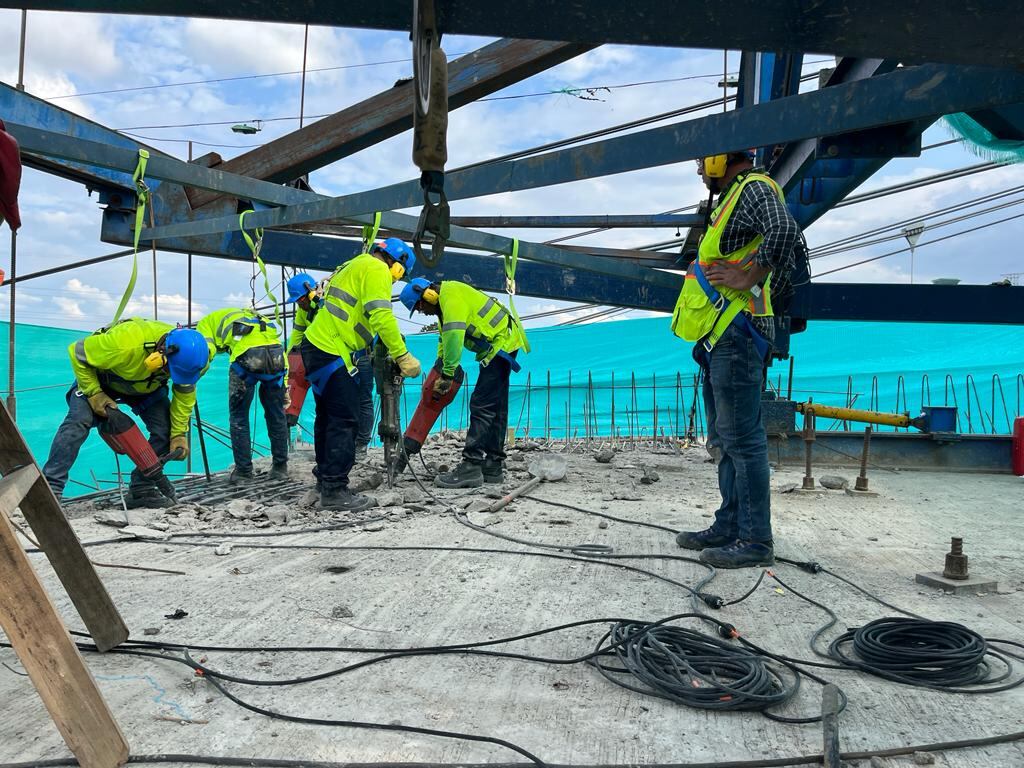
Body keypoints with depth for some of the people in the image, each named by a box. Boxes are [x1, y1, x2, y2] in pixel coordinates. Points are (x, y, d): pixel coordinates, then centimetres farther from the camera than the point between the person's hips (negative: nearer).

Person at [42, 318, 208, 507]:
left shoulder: (187, 354, -29)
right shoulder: (124, 343, -44)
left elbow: (185, 392, -11)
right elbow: (77, 352, -27)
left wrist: (179, 434, -14)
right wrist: (94, 394, -28)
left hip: (146, 385, 4)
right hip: (99, 378, -3)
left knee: (166, 429, -13)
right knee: (78, 422, -23)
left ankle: (142, 490, 0)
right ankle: (51, 487, -15)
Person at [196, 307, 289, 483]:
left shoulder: (209, 321, 29)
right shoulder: (259, 319, 41)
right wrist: (283, 387, 28)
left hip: (246, 356, -4)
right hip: (276, 356, 4)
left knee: (238, 416, 13)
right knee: (276, 414, 17)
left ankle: (244, 471, 18)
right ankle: (280, 467, 26)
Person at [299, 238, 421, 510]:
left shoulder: (357, 266, 23)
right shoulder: (377, 269, -8)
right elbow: (382, 317, -21)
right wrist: (402, 356, -20)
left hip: (316, 347, 11)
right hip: (332, 353, -10)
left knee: (328, 417, 18)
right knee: (345, 420, -7)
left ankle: (326, 478, 29)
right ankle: (334, 491, -5)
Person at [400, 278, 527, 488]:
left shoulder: (450, 294, -17)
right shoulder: (444, 301, 15)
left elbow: (454, 335, -28)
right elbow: (445, 338, 19)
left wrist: (447, 374, -26)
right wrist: (440, 367, 9)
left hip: (501, 343, -11)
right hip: (502, 343, 11)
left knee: (481, 406, -15)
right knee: (495, 408, 11)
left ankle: (471, 467, -17)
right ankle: (493, 466, 16)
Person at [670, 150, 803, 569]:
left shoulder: (754, 188, -6)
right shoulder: (735, 196, 24)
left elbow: (784, 231, -28)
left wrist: (746, 278, -20)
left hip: (736, 335, -11)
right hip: (721, 339, 11)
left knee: (742, 439, -8)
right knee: (723, 440, 14)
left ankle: (755, 540, -1)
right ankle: (730, 527, 23)